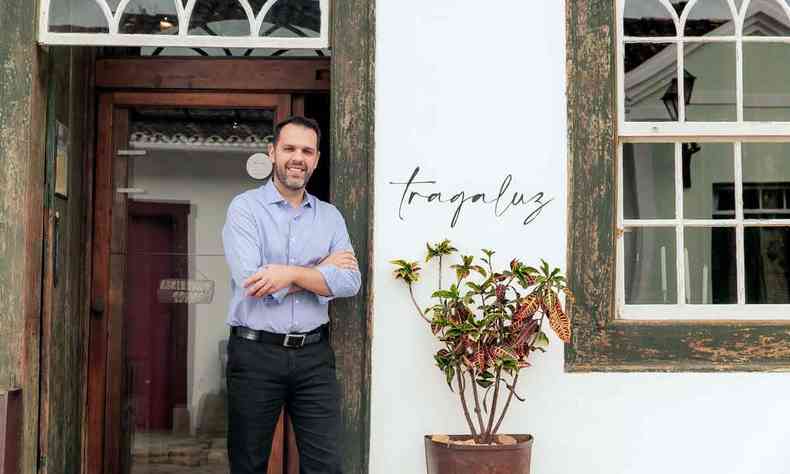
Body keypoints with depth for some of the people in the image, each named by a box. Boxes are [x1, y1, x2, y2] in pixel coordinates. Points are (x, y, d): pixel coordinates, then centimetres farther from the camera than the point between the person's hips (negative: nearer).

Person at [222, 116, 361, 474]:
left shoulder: (330, 216, 9)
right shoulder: (245, 208, -3)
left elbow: (350, 282, -4)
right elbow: (251, 282, -16)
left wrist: (292, 273, -18)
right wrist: (323, 269, -8)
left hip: (314, 354, 3)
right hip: (256, 351, -3)